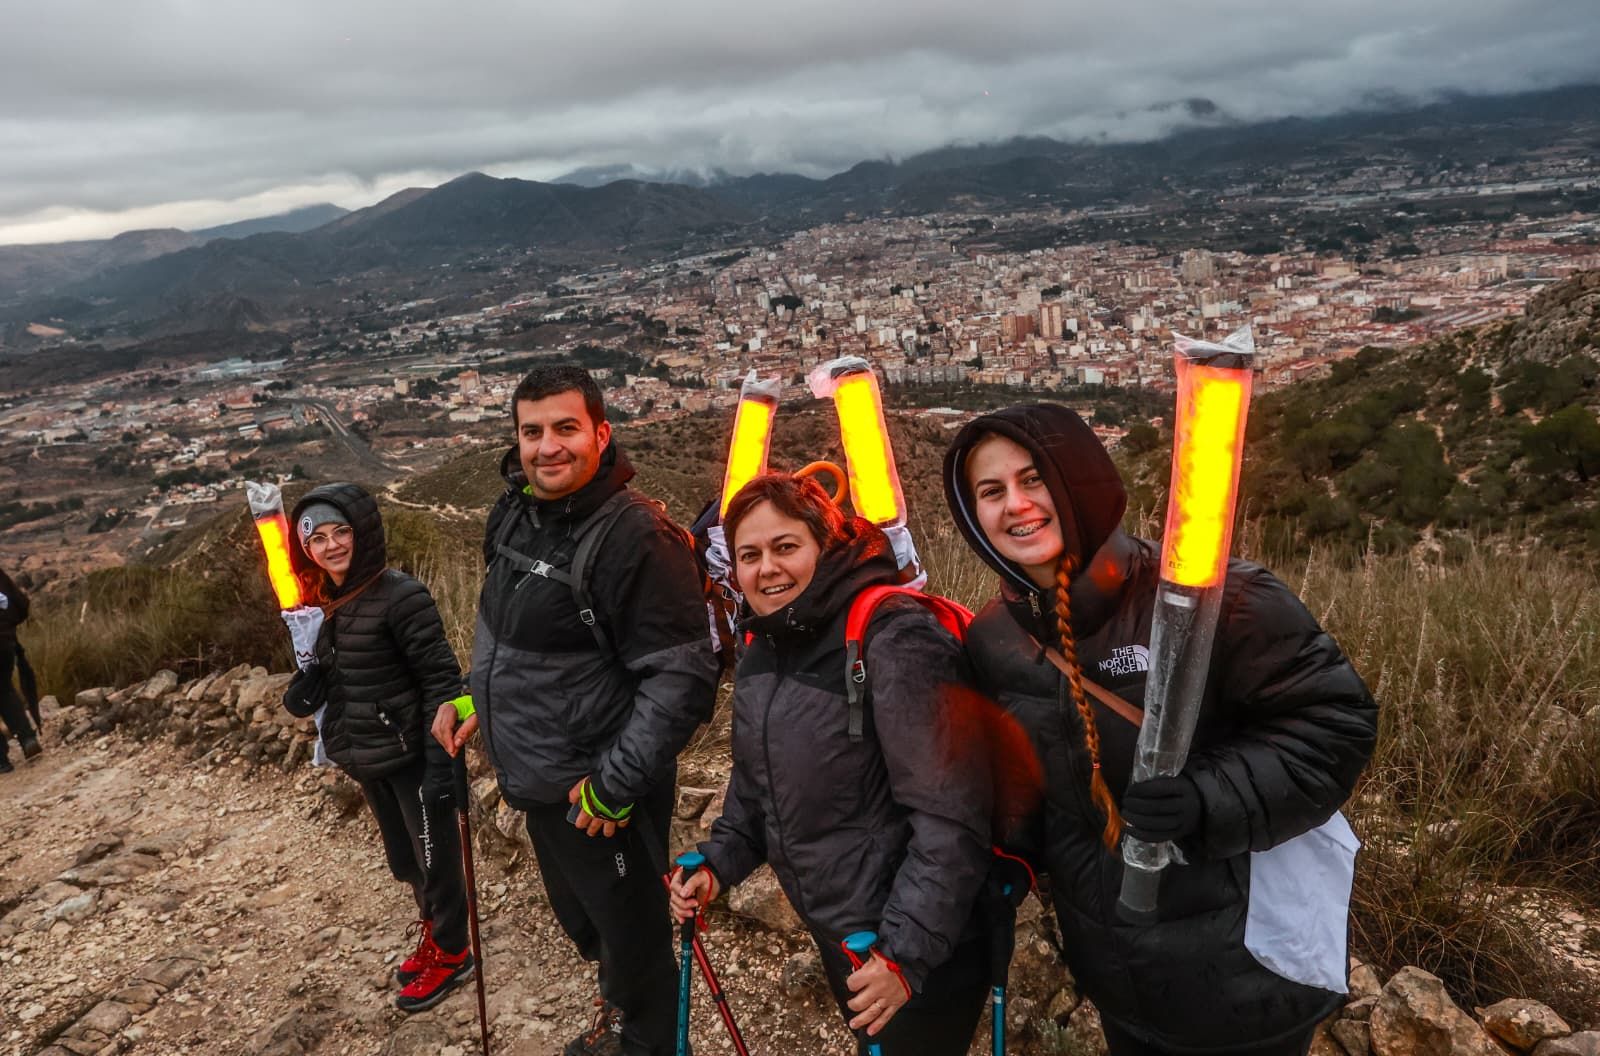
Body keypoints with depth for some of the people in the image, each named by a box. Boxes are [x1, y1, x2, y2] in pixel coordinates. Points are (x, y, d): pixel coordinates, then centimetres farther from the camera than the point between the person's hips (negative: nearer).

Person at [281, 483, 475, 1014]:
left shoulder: (400, 595, -20)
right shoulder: (320, 602, 3)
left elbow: (440, 678, -20)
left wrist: (439, 760, -24)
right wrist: (304, 693, -7)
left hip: (409, 754, -8)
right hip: (364, 757, 8)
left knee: (434, 854, 9)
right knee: (403, 855, 23)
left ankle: (451, 953, 28)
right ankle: (433, 933, 43)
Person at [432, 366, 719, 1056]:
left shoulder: (635, 537, -25)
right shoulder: (514, 515, 2)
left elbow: (682, 676, -26)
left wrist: (616, 785, -23)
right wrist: (474, 699, 8)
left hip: (600, 797, -9)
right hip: (538, 786, 9)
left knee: (633, 945, 12)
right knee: (584, 927, 29)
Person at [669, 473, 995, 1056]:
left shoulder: (893, 640, -26)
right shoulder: (761, 649, 1)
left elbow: (950, 818, -27)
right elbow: (758, 783, 14)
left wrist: (906, 952, -26)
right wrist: (720, 863, 1)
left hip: (920, 954, -7)